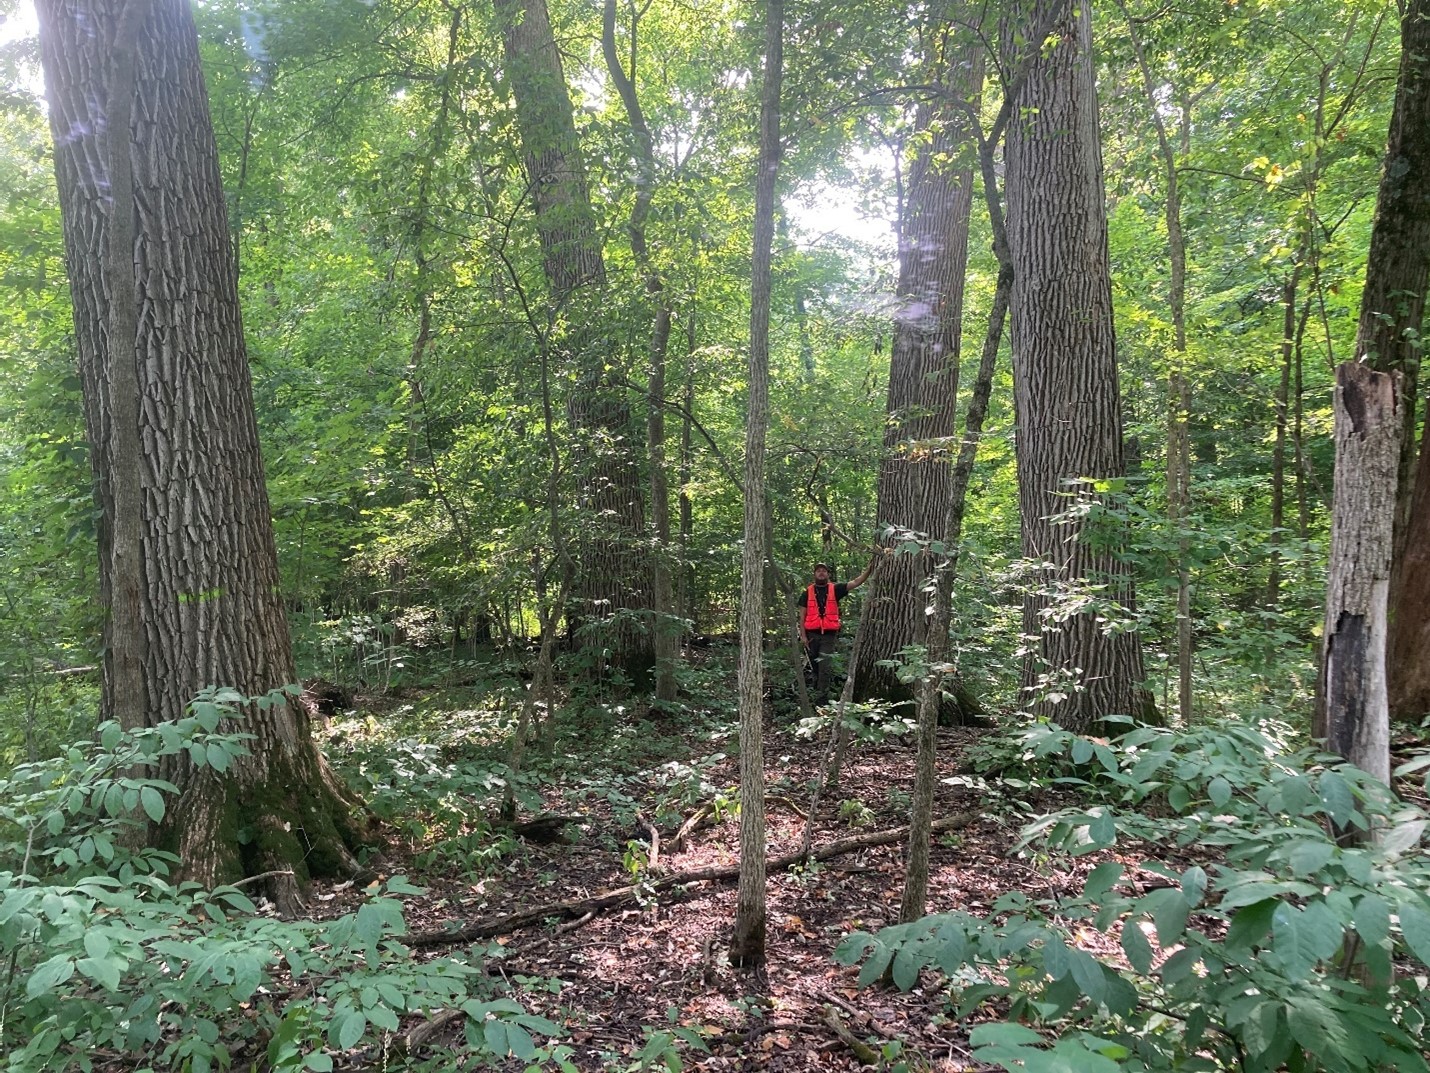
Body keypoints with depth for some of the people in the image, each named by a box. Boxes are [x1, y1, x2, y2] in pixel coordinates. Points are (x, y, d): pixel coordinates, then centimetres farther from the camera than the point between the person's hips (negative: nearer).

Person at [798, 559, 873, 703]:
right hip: (812, 635, 1)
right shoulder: (808, 592, 6)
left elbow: (856, 582, -3)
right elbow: (802, 616, 6)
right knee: (814, 668, 9)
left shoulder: (835, 589, 4)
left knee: (824, 668, -9)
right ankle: (818, 693, 26)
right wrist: (803, 635, -2)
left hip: (829, 636, -1)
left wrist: (869, 568, -16)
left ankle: (821, 699, -8)